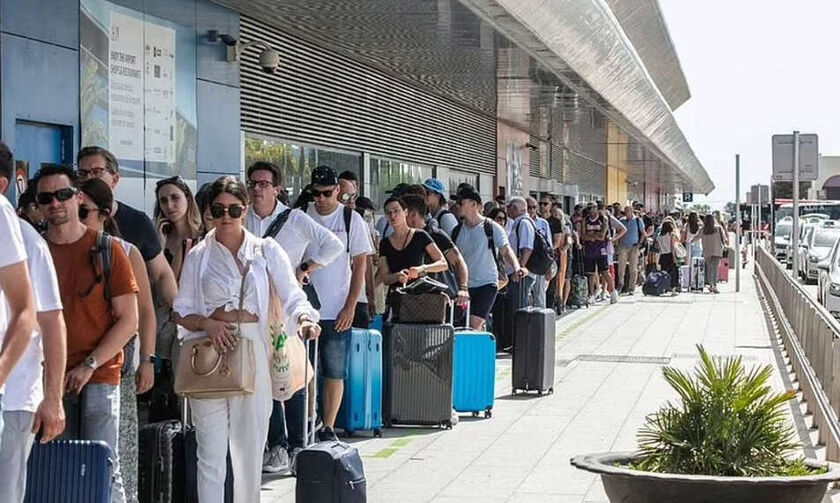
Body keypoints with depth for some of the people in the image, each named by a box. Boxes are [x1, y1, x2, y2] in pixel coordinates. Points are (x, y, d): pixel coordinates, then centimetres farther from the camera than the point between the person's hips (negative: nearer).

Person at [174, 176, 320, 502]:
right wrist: (208, 323, -12)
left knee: (250, 446, 5)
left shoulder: (267, 251, 7)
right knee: (211, 450, -2)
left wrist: (305, 320, -25)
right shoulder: (198, 256, 9)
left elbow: (292, 296, -3)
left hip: (253, 352, 0)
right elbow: (182, 312, 9)